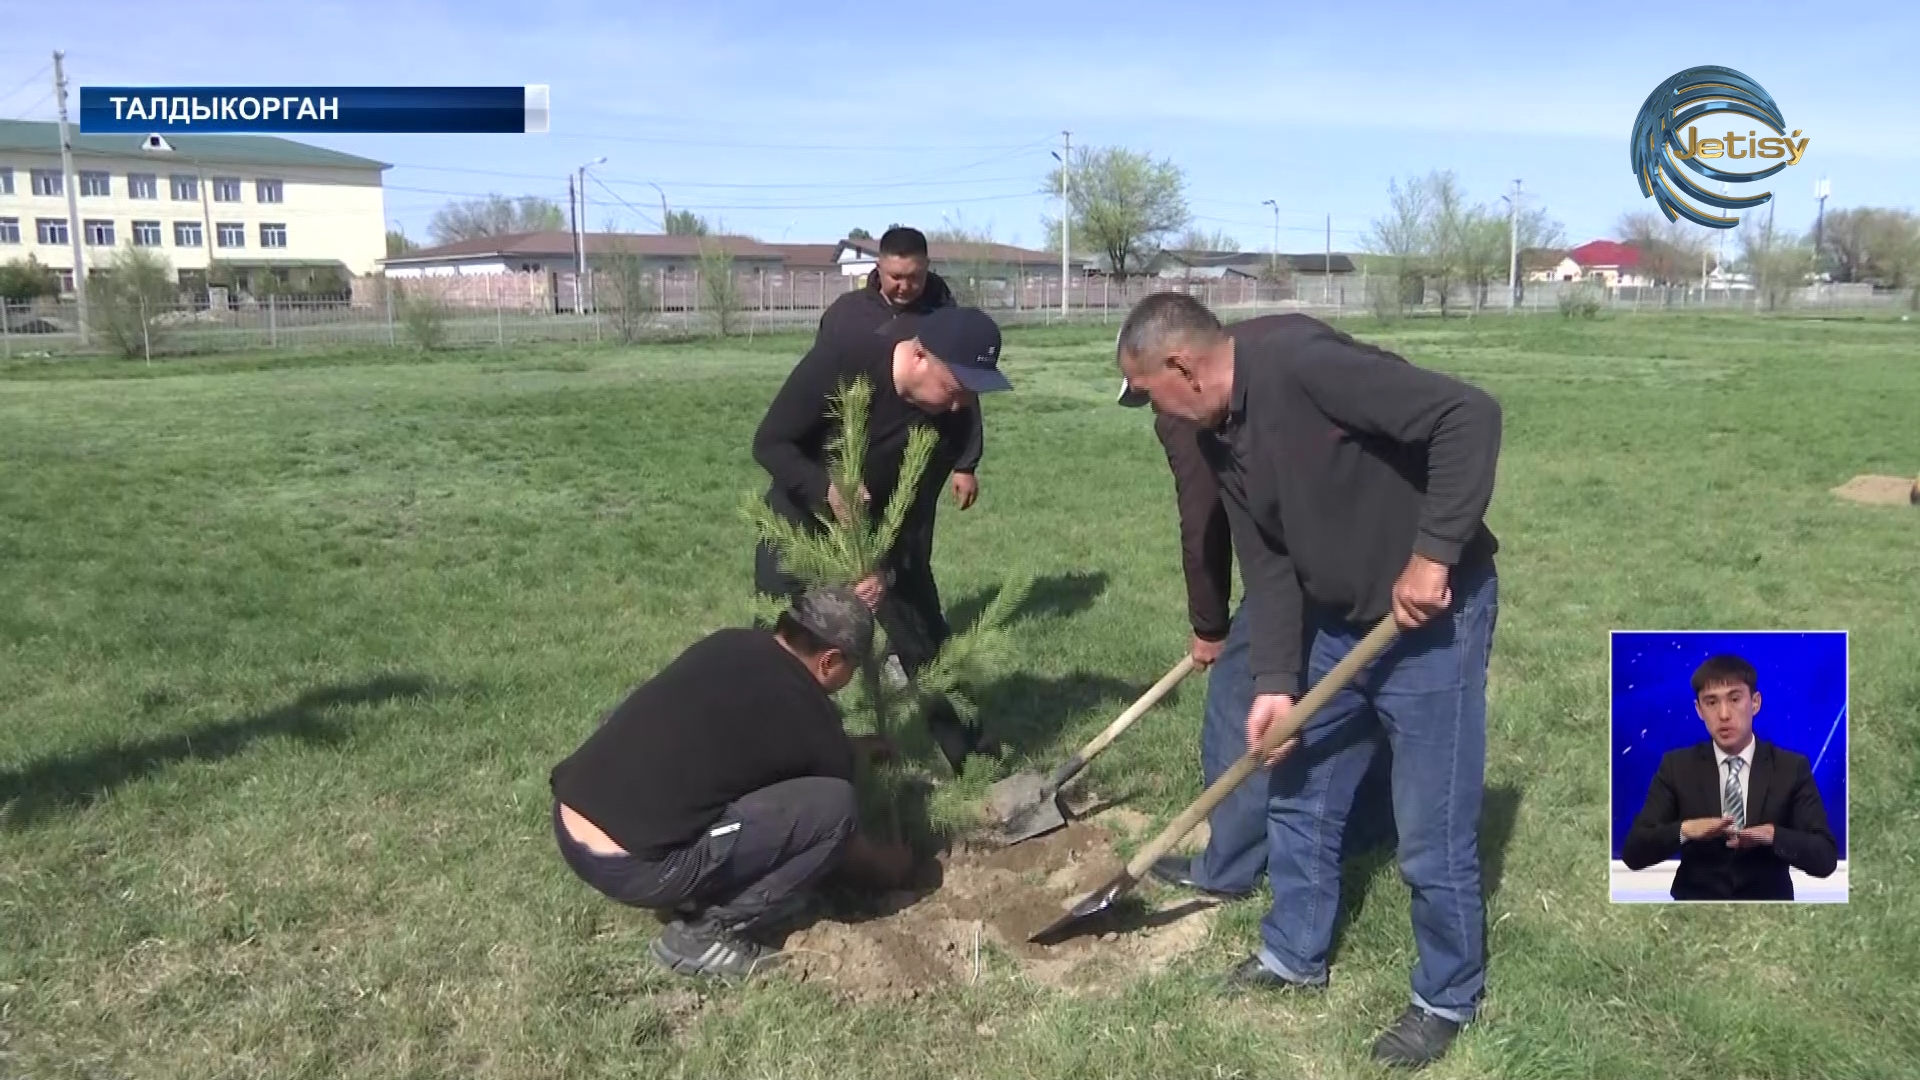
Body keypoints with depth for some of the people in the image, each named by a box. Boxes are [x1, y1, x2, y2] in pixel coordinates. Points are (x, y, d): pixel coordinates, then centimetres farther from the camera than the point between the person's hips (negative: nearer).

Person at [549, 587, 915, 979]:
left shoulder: (727, 644, 13)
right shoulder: (808, 716, -6)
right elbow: (838, 826, 11)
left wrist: (846, 751, 45)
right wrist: (891, 868, 31)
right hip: (630, 865, -8)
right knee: (830, 804, -6)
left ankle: (691, 895, 18)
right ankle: (707, 933, 1)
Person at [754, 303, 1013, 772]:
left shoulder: (955, 414, -22)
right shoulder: (838, 362, -32)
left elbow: (919, 506, -16)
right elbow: (769, 443, -24)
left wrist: (888, 568, -31)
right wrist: (827, 488, -41)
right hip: (800, 518, -2)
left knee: (924, 638, 5)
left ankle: (970, 755, 20)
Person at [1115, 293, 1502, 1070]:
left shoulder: (1300, 361, -26)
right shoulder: (1224, 440, 2)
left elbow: (1469, 416, -29)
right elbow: (1268, 566, 4)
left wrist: (1434, 554, -30)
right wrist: (1275, 680, -5)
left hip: (1431, 618, -9)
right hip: (1336, 622, 9)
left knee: (1432, 832, 3)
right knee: (1298, 799, 18)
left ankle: (1447, 998, 26)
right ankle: (1294, 954, 38)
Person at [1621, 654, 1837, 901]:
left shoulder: (1792, 768, 2)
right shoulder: (1676, 767, 1)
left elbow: (1825, 859, -3)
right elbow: (1632, 853, -5)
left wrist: (1772, 835, -20)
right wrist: (1685, 830, -21)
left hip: (1768, 899, 1)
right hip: (1695, 898, -1)